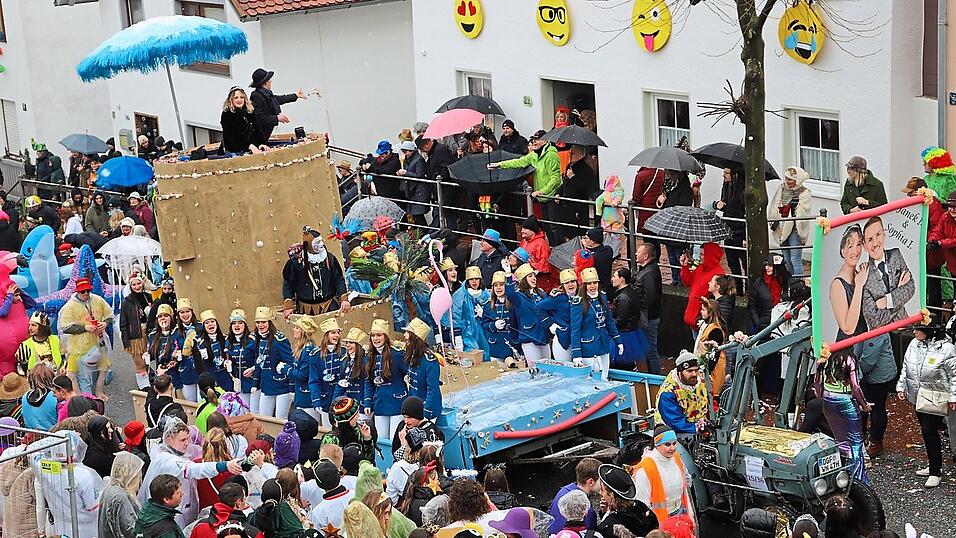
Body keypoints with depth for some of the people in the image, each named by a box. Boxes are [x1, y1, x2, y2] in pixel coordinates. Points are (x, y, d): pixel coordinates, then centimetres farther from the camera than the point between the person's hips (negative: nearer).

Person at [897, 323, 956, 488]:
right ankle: (934, 466, 28)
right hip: (918, 397, 7)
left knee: (930, 432, -7)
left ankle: (935, 472, 4)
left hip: (935, 399, -7)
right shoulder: (914, 344, 3)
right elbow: (906, 367, 14)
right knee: (926, 432, 14)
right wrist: (901, 387, 11)